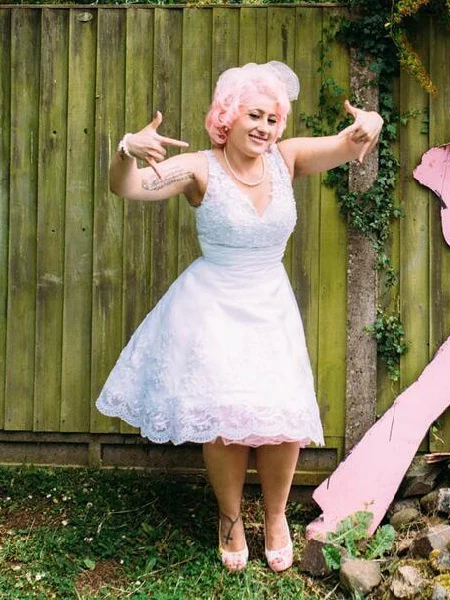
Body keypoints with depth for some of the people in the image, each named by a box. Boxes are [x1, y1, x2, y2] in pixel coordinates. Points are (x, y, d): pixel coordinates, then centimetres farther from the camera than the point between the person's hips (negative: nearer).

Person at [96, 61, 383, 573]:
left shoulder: (286, 159, -2)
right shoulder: (199, 169, -11)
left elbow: (350, 144, -9)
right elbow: (125, 187, -21)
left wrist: (368, 126, -33)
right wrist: (128, 150, -43)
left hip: (271, 309, 3)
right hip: (213, 309, -3)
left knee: (285, 416, -4)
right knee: (225, 415, -9)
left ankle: (275, 514, 22)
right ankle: (230, 516, 18)